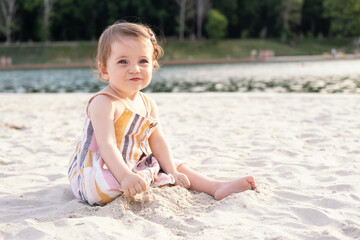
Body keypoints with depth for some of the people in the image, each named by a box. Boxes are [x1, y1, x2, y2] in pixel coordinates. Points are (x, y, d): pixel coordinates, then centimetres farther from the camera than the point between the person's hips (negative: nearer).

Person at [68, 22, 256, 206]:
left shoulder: (147, 104, 5)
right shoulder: (103, 103, -21)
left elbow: (157, 141, 6)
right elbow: (106, 145, -30)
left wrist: (172, 172, -4)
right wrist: (124, 176, -42)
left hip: (133, 168, 8)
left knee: (177, 166, 9)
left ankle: (217, 188, 7)